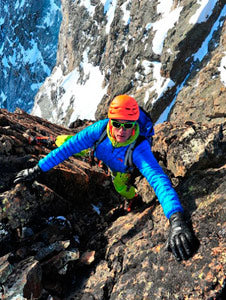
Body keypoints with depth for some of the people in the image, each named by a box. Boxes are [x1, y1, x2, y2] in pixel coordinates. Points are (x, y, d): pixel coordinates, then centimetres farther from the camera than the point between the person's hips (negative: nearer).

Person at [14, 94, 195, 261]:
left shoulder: (139, 149, -51)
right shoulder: (101, 128, -43)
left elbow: (158, 179, -65)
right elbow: (69, 147, -37)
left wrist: (176, 218, -80)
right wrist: (38, 169, -37)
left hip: (123, 167, -2)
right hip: (101, 152, 3)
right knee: (62, 142, 5)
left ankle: (134, 194, 48)